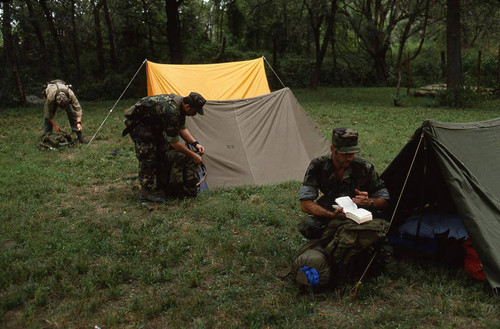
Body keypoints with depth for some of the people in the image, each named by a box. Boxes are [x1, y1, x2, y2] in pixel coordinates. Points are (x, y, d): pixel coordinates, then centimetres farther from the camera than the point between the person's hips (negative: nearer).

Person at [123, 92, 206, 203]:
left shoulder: (180, 104, -7)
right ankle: (146, 192, -6)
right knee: (148, 156, -16)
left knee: (163, 151, 6)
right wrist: (192, 156, -20)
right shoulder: (171, 111, -36)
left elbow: (182, 129, 8)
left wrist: (195, 144, -2)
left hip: (152, 122, 10)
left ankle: (162, 187, 13)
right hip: (136, 122, -10)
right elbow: (174, 142, -28)